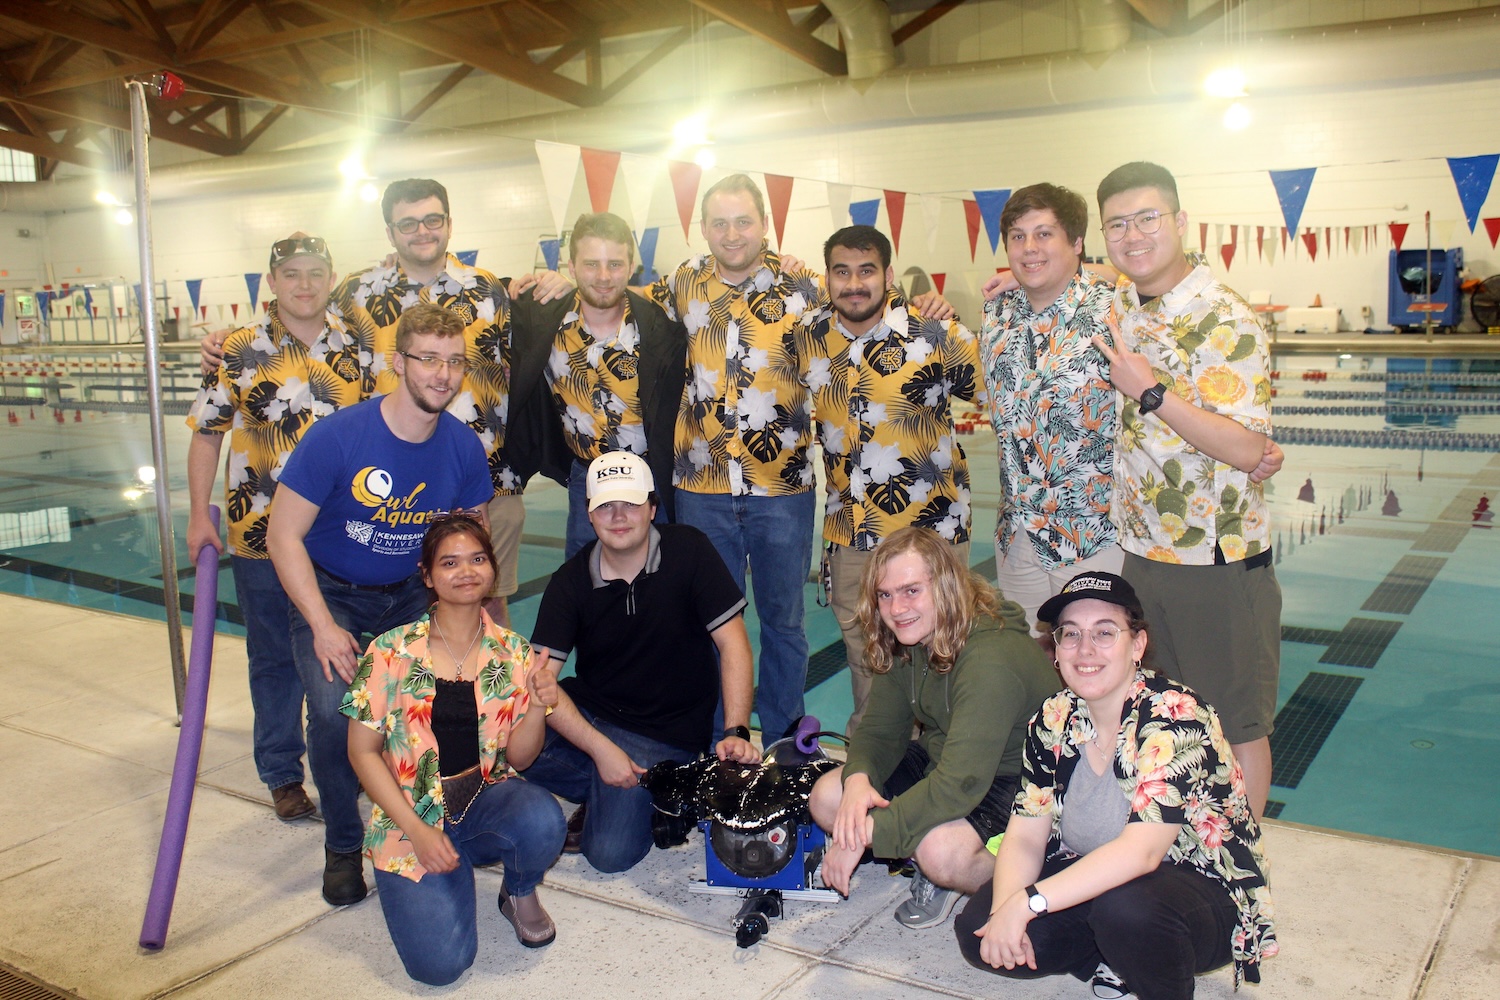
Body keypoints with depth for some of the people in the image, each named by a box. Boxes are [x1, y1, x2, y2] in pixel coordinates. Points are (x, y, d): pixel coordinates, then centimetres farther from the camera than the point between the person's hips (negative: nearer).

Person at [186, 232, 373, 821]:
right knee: (275, 659, 11)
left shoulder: (358, 346, 3)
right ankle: (282, 773, 26)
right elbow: (207, 434, -1)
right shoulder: (241, 352, -4)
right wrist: (199, 517, -7)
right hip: (263, 536, -2)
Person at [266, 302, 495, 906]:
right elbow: (283, 535, -16)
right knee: (334, 711, -24)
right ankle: (343, 846, 3)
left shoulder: (464, 449, -11)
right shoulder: (338, 437, -23)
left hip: (412, 594, 3)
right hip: (330, 591, -3)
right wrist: (325, 629, -23)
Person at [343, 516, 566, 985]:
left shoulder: (512, 652, -1)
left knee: (542, 820, -33)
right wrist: (417, 830, -13)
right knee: (440, 963, -19)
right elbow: (363, 752, -5)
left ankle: (521, 893, 3)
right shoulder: (392, 653, -9)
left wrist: (538, 705, -20)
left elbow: (517, 757, 0)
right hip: (411, 812, -2)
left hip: (487, 799, 2)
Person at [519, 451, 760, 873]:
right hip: (587, 712, 4)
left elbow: (733, 644, -13)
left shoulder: (689, 550, -12)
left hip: (665, 736, -4)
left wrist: (736, 732, -24)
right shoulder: (570, 581, -6)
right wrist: (600, 748, -24)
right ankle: (608, 792, 0)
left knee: (611, 854, -20)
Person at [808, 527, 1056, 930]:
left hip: (1017, 783, -8)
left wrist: (866, 832, -34)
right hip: (938, 763, 8)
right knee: (825, 798, -9)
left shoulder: (991, 659, -32)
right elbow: (879, 729, 0)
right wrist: (858, 779, -24)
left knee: (942, 851, -36)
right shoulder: (904, 643, -5)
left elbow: (961, 785, -37)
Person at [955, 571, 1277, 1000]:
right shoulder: (1054, 720, -4)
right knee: (976, 930, -13)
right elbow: (1025, 838, -6)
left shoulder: (1175, 716, -22)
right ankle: (1115, 960, 8)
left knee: (1125, 906, -37)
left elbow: (1139, 852, -32)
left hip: (1206, 894, -6)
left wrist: (1026, 903, -35)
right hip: (1096, 882, 6)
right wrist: (1004, 912, -26)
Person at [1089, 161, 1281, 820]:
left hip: (1220, 559, -7)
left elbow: (1246, 450, -21)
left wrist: (1150, 394, -23)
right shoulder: (1118, 304, 5)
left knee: (1236, 727, 8)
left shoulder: (1225, 320, -16)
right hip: (1140, 550, 7)